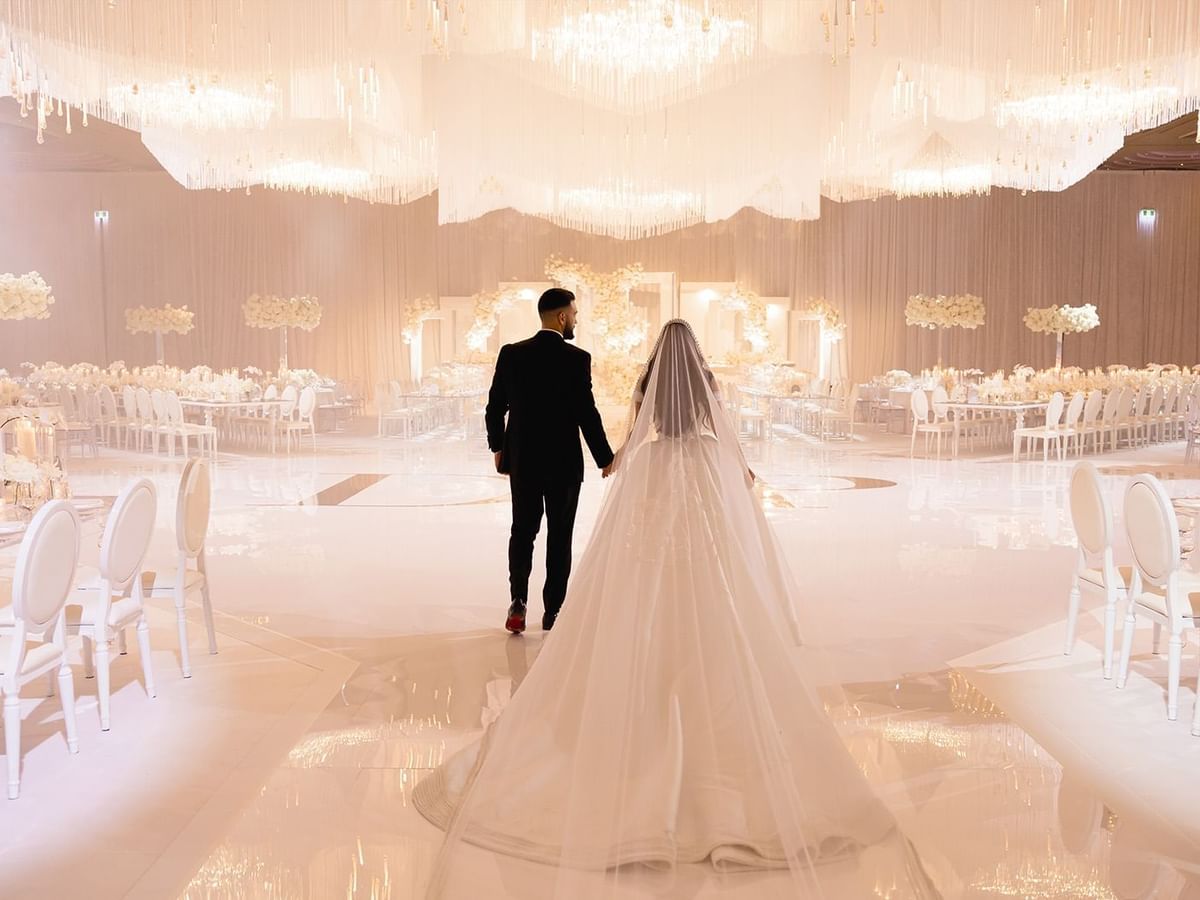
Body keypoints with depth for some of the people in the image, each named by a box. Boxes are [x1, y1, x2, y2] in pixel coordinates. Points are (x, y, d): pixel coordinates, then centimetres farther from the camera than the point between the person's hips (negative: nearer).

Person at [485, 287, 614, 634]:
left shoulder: (511, 354, -3)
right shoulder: (576, 359, -13)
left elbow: (495, 408, 1)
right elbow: (587, 414, -14)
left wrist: (498, 447, 16)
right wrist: (605, 459, -2)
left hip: (522, 460, 3)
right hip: (564, 462, -3)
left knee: (522, 531, 15)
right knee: (559, 537, 10)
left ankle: (518, 602, 0)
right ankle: (552, 611, 14)